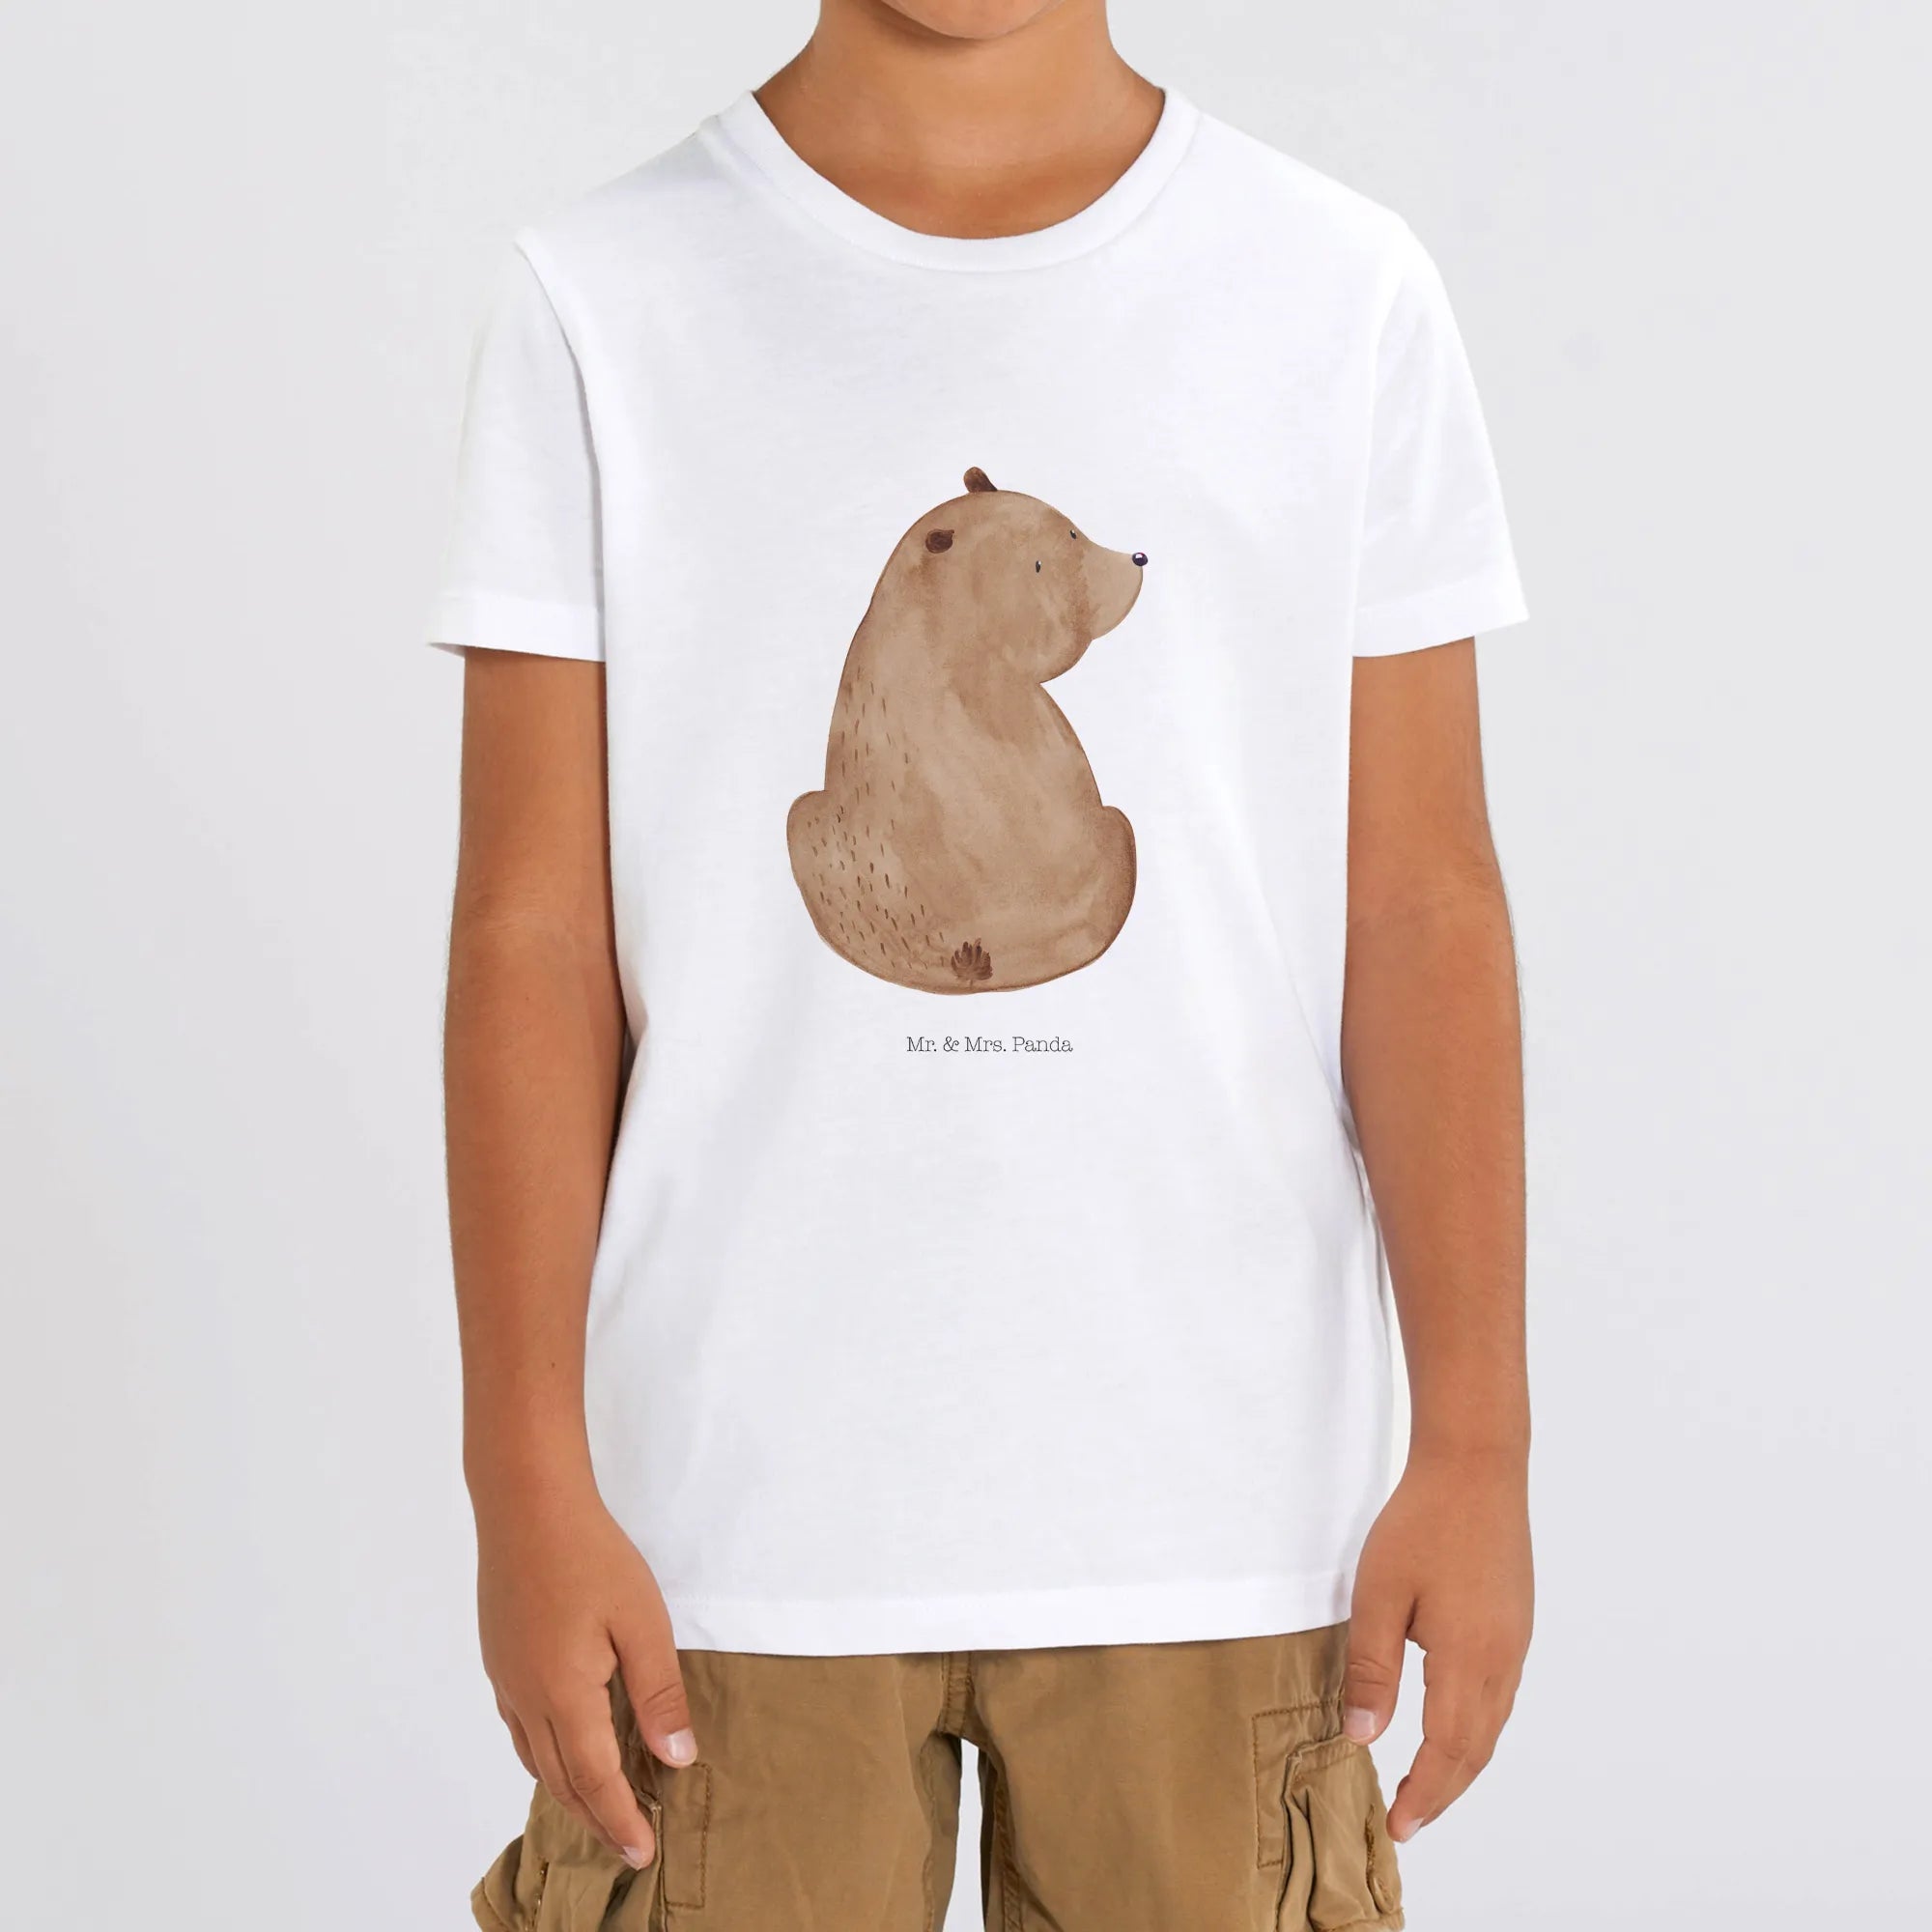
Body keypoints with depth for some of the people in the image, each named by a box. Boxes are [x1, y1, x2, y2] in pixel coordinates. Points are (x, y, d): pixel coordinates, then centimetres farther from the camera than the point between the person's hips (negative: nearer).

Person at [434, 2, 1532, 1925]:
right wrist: (528, 1477, -4)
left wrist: (1474, 1443, 0)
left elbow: (1422, 911, 3)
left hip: (1222, 1504, 1)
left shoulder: (1344, 295, 3)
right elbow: (532, 934, -1)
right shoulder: (600, 303, 1)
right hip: (739, 1502, 0)